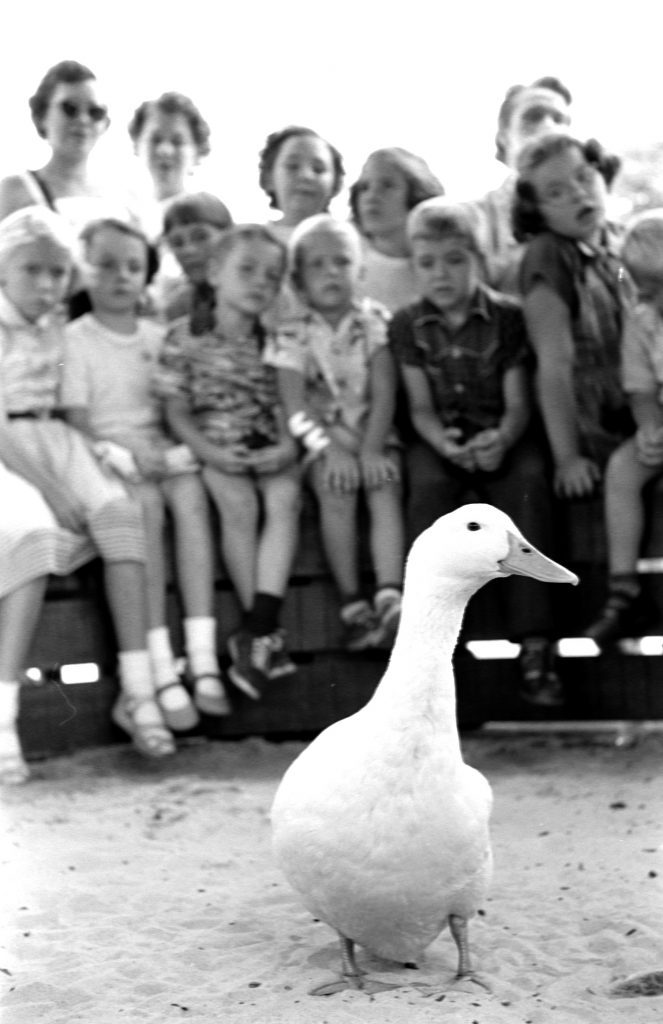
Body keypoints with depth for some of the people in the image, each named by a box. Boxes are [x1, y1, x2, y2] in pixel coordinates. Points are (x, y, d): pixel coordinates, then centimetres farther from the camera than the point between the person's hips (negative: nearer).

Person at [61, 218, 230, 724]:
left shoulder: (159, 336, 18)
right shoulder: (76, 338, 4)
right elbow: (75, 414, -6)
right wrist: (127, 448, -19)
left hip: (161, 447, 4)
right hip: (108, 449, -3)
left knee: (191, 494, -29)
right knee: (146, 504, -34)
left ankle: (204, 659, -34)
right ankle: (162, 668, -35)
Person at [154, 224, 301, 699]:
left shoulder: (274, 339, 6)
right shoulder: (185, 337, -3)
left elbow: (283, 404, 4)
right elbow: (177, 412, -2)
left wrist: (287, 446, -14)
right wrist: (211, 451, -16)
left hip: (268, 450, 2)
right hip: (214, 449, -2)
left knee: (285, 496, -27)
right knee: (238, 501, -29)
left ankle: (258, 630, -30)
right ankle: (268, 634, -20)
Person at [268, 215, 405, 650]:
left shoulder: (374, 322, 0)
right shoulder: (293, 335, -1)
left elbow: (384, 393, -7)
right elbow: (296, 406, -8)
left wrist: (372, 448, -19)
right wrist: (332, 450, -21)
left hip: (374, 434, 1)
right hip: (323, 439, -1)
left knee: (385, 488, -26)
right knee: (337, 493, -27)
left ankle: (390, 597, -34)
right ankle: (353, 605, -23)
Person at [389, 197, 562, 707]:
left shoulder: (508, 317, -1)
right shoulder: (407, 325, 3)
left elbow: (518, 403, -4)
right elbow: (421, 407, 1)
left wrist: (502, 439, -26)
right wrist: (443, 442, -22)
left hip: (501, 437, -1)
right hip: (440, 440, 1)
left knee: (529, 484, -31)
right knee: (428, 488, -31)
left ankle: (535, 642, -30)